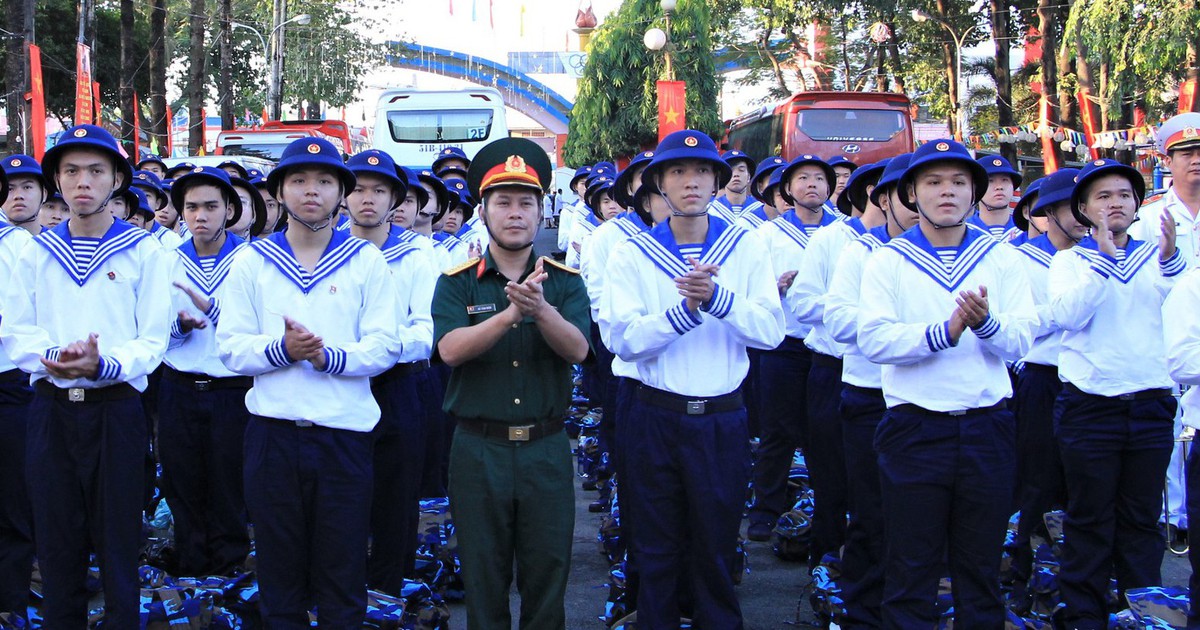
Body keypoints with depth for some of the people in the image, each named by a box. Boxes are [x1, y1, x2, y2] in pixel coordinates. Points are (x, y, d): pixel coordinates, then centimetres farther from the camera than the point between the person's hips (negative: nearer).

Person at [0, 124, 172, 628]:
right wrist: (53, 357, -17)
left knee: (118, 538, 2)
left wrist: (103, 365, -24)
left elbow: (152, 339, -5)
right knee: (57, 538, 7)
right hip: (51, 409, 2)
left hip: (115, 406, -2)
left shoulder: (142, 251, 0)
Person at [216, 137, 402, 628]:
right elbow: (230, 347, 1)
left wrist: (329, 357, -20)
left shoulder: (366, 261, 5)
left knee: (343, 575, 5)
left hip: (345, 433, -1)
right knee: (279, 572, 10)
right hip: (272, 434, 1)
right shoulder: (252, 261, 7)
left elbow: (385, 346, -3)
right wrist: (281, 348, -18)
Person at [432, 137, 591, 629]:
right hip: (478, 449, -1)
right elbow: (449, 349, -17)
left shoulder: (565, 281, 3)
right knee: (483, 581, 9)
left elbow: (578, 350, -13)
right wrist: (510, 314, -30)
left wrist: (540, 309, -32)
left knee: (547, 577, 8)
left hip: (546, 447, 1)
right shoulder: (457, 282, 0)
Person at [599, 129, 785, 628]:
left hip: (723, 418, 0)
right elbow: (623, 339, -13)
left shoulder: (745, 246, 1)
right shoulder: (633, 254, -1)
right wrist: (685, 308, -26)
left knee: (717, 547, 10)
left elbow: (771, 330, -9)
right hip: (655, 415, 0)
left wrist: (717, 297, -24)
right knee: (657, 550, 10)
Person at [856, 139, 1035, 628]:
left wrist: (986, 322, -26)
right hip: (913, 428, -2)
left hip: (986, 427, 2)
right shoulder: (888, 261, 2)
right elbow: (873, 339, -13)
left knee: (981, 568, 11)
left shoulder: (1001, 258, 6)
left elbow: (1020, 341, -5)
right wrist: (944, 331, -24)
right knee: (910, 569, 5)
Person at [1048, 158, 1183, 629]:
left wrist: (1171, 256, -27)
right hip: (1089, 407, -2)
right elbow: (1067, 314, -14)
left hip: (1150, 407, 2)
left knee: (1142, 520, 8)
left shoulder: (1155, 258, 10)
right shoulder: (1071, 261, 5)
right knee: (1090, 521, 4)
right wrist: (1103, 258, -20)